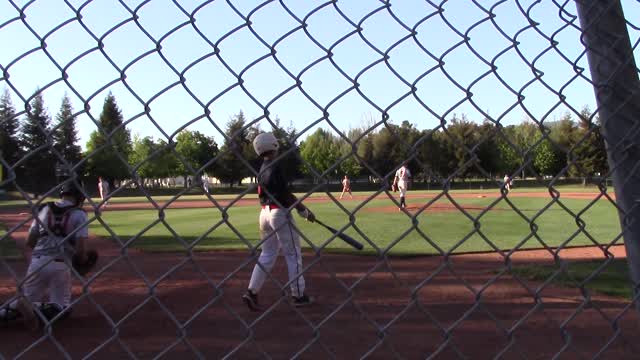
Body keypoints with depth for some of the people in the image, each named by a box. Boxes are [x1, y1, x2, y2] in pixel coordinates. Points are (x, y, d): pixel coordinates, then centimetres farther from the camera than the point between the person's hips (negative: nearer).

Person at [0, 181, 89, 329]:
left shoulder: (44, 209, 13)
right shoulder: (79, 214, 0)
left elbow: (29, 242, 14)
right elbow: (80, 250, -8)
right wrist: (83, 261, 14)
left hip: (37, 262, 4)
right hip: (60, 265, -4)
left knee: (29, 298, 18)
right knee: (61, 306, 9)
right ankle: (36, 309, -23)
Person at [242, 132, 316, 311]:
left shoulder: (261, 169, 13)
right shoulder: (276, 165, -14)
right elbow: (285, 194, -19)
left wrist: (301, 206, 12)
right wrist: (303, 210, -11)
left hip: (265, 212, 8)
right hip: (280, 212, -8)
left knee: (267, 254, 13)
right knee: (293, 255, 4)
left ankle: (252, 291, 5)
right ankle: (298, 295, 11)